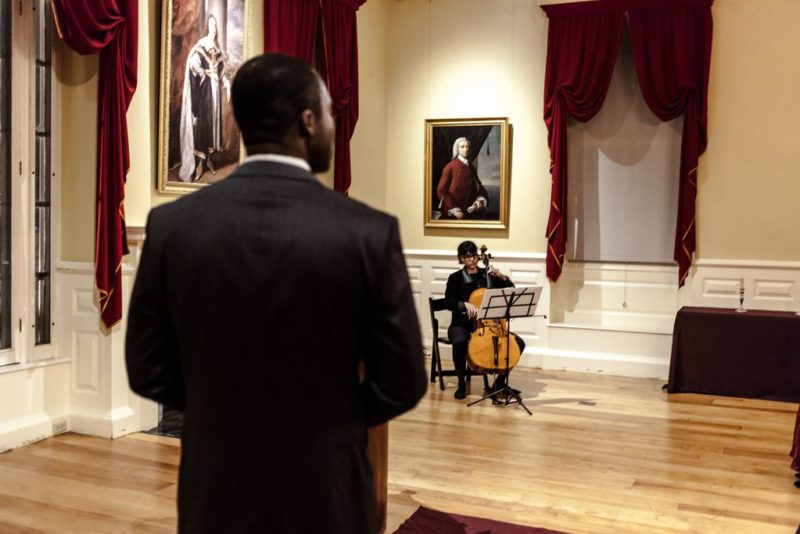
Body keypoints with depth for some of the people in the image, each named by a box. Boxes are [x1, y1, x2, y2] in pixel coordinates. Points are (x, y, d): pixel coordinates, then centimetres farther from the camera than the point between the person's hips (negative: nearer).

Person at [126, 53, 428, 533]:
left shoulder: (172, 224, -10)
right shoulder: (369, 232, -17)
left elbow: (149, 373, -4)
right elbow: (401, 385, -11)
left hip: (216, 493, 2)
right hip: (325, 494, -2)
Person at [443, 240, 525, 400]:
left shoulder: (487, 275, 9)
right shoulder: (455, 278, 0)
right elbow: (448, 303, -14)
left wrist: (502, 277, -8)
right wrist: (465, 304, -32)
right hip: (462, 325, -3)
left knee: (519, 343, -14)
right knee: (460, 342, -39)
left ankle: (500, 381, 2)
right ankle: (461, 383, -17)